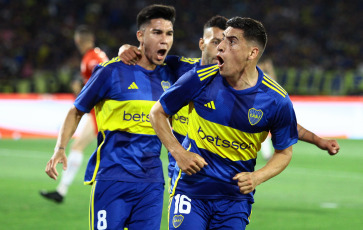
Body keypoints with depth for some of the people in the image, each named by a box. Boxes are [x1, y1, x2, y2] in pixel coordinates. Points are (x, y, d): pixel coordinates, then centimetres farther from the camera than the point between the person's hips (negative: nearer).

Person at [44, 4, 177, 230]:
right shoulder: (112, 71, -4)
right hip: (111, 179, -5)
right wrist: (60, 148, -7)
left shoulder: (169, 76, 9)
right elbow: (77, 111, 4)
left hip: (152, 183, 5)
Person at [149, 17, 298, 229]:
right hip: (191, 188, -1)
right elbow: (158, 112, 4)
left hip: (236, 198, 1)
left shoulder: (276, 100, -10)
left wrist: (256, 178, -13)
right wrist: (178, 152, -8)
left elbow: (284, 151, 4)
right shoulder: (200, 79, -10)